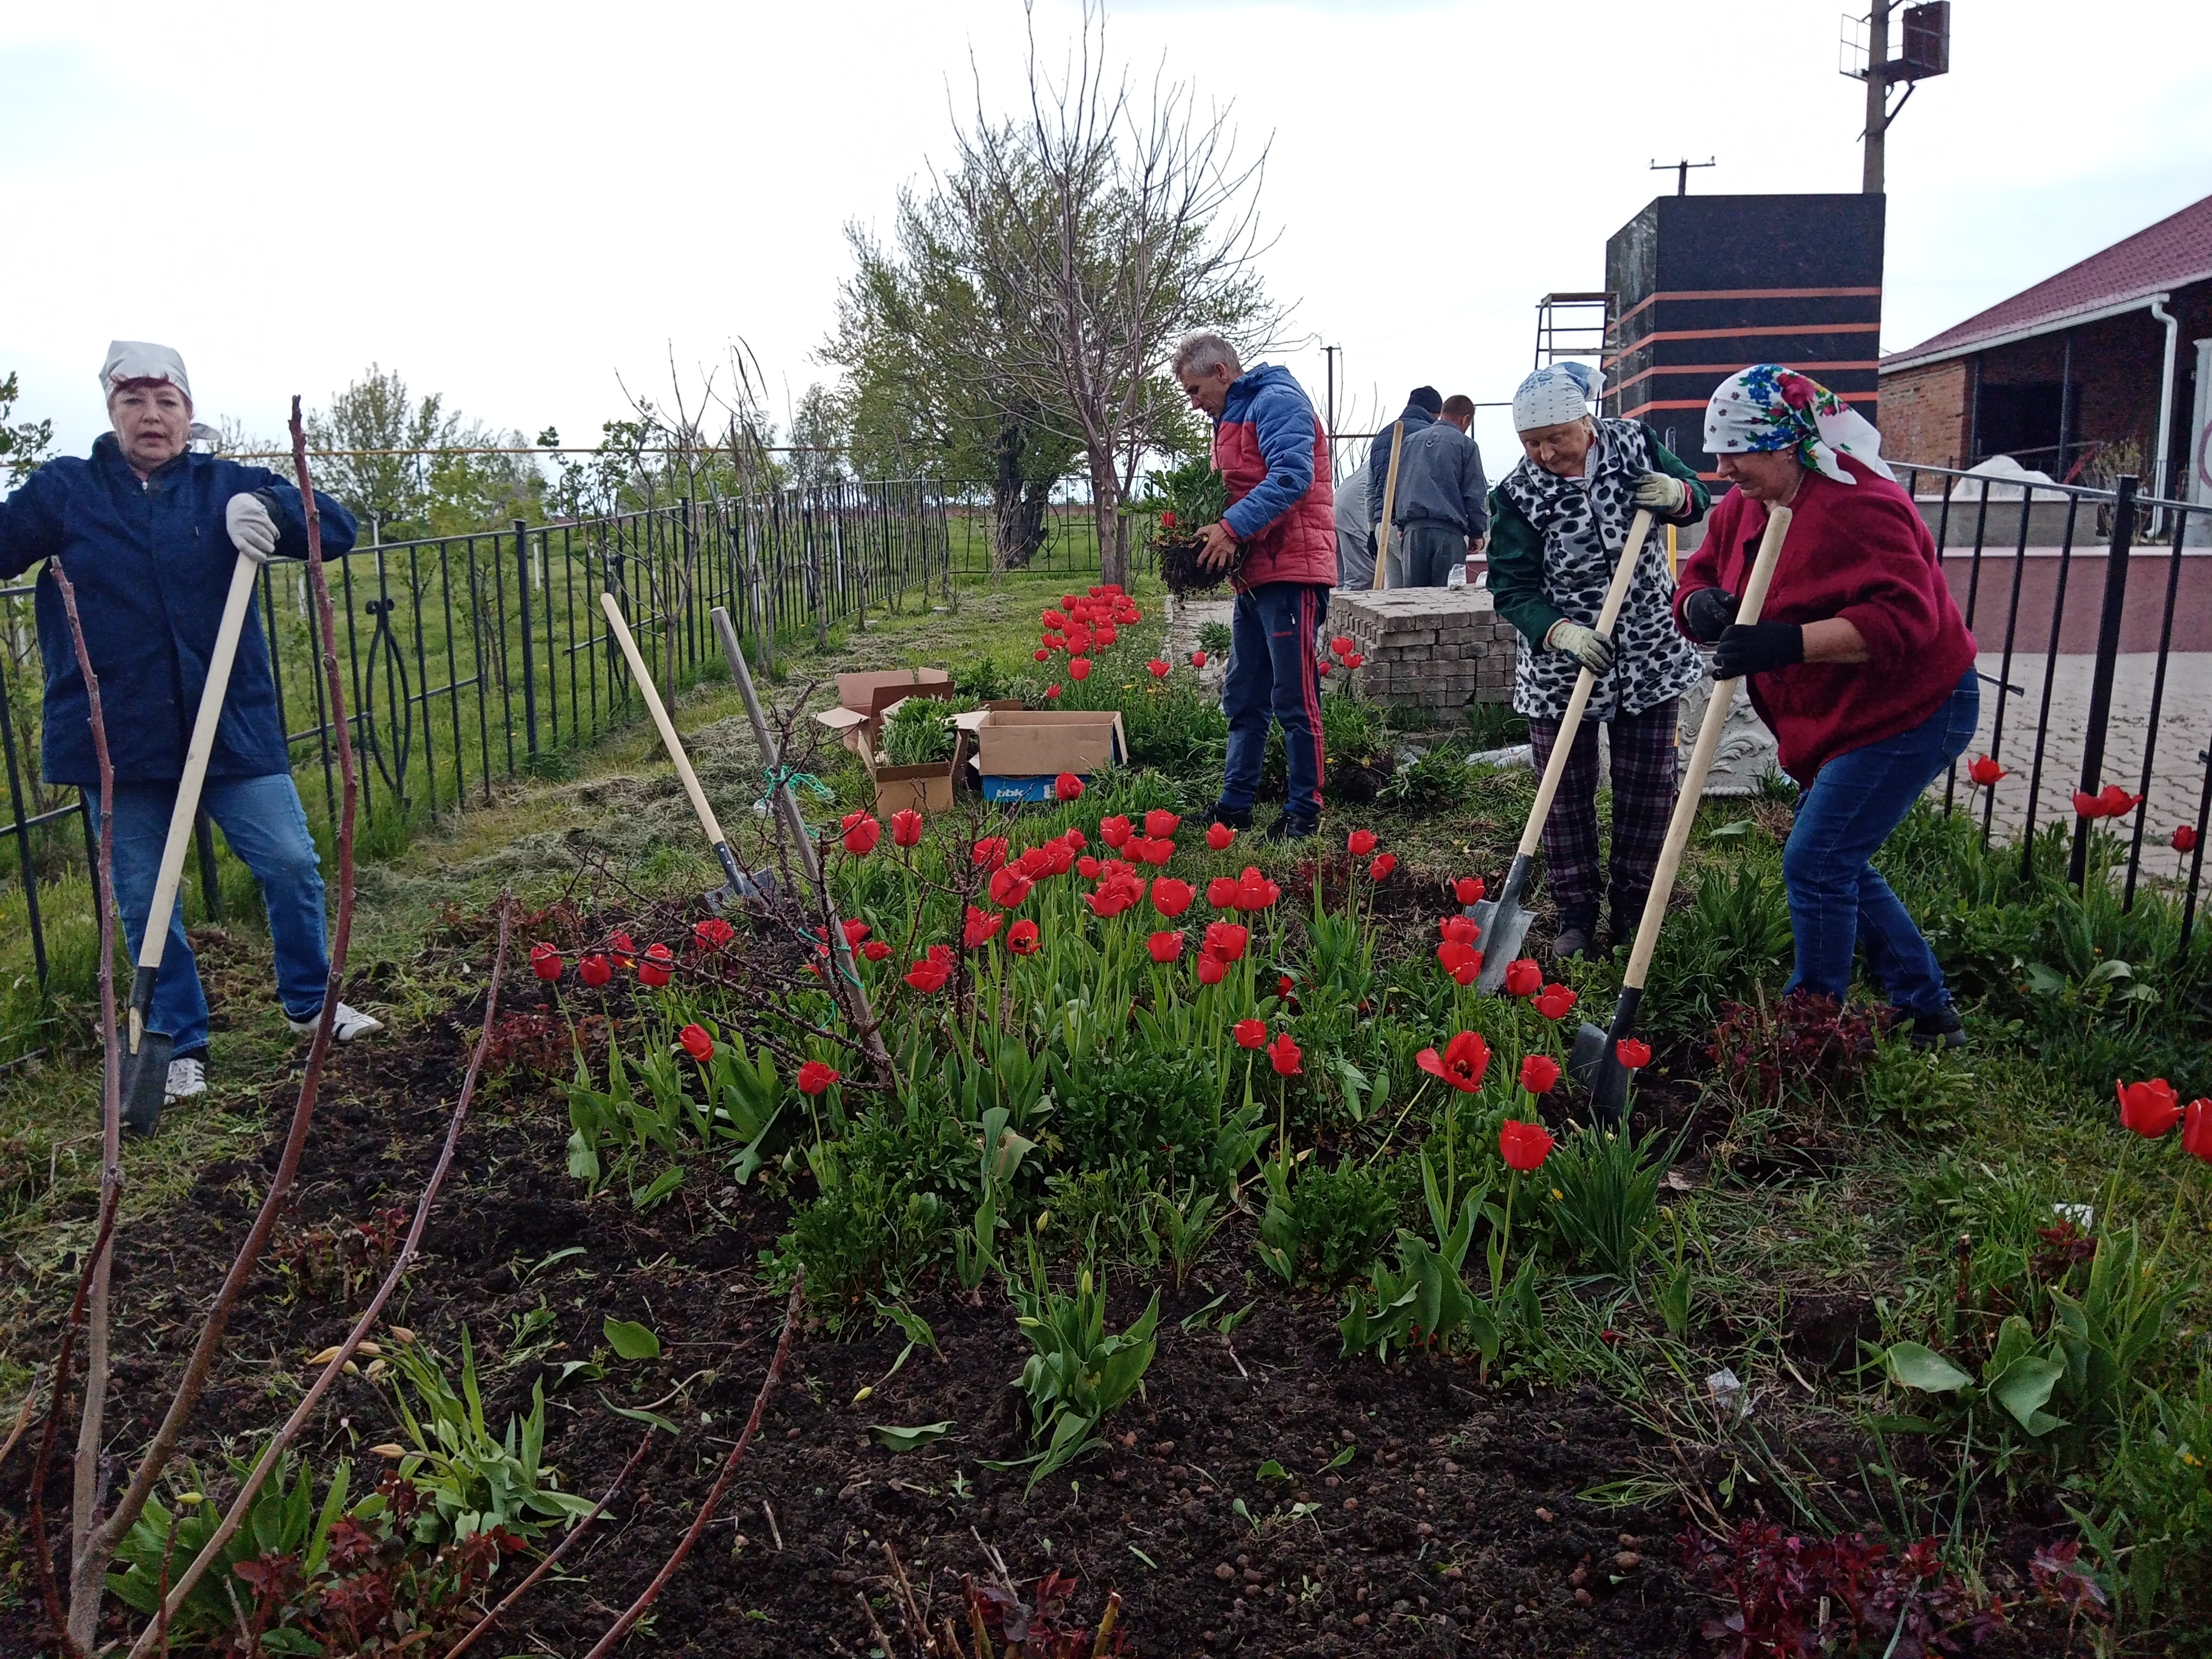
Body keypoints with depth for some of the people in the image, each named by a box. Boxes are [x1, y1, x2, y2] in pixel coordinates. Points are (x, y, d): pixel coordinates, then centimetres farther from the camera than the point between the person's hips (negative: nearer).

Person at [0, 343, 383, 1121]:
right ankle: (179, 1044, 23)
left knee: (292, 864, 1)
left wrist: (268, 509, -24)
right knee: (144, 899, 8)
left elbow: (337, 529, -5)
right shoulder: (63, 489, 3)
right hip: (117, 737, 0)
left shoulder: (226, 486, 3)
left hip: (232, 725, 0)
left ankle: (310, 1002, 23)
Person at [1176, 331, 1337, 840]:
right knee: (1243, 697, 13)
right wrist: (1206, 529, 8)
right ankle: (1235, 804, 21)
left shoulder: (1276, 402, -9)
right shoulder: (1232, 417, 23)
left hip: (1291, 572, -10)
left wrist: (1232, 528, -27)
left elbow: (1292, 476, -23)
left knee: (1294, 697, -6)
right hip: (1253, 574, 11)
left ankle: (1306, 811, 2)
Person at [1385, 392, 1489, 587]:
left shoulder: (1409, 441, 17)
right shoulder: (1465, 444, 3)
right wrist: (1477, 533, 9)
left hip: (1412, 529, 4)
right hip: (1448, 531, -4)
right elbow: (1475, 494, 0)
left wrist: (1399, 524, 26)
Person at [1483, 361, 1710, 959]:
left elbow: (1698, 501, 8)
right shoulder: (1518, 494, -13)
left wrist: (1675, 495, -17)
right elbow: (1511, 589, -14)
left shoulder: (1634, 444, -5)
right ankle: (1576, 914, 18)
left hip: (1649, 657, 2)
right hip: (1560, 667, -2)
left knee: (1648, 788, 9)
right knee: (1566, 795, 4)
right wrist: (1561, 631, -32)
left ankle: (1634, 910, 24)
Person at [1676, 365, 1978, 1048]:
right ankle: (1929, 1013, 29)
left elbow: (1905, 615, -32)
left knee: (1814, 864, -11)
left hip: (1912, 711, -10)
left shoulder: (1856, 504, -24)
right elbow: (1697, 583, 6)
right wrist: (1702, 605, -19)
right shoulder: (1743, 506, 4)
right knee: (1835, 866, 15)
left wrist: (1787, 643, -41)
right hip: (1835, 719, 10)